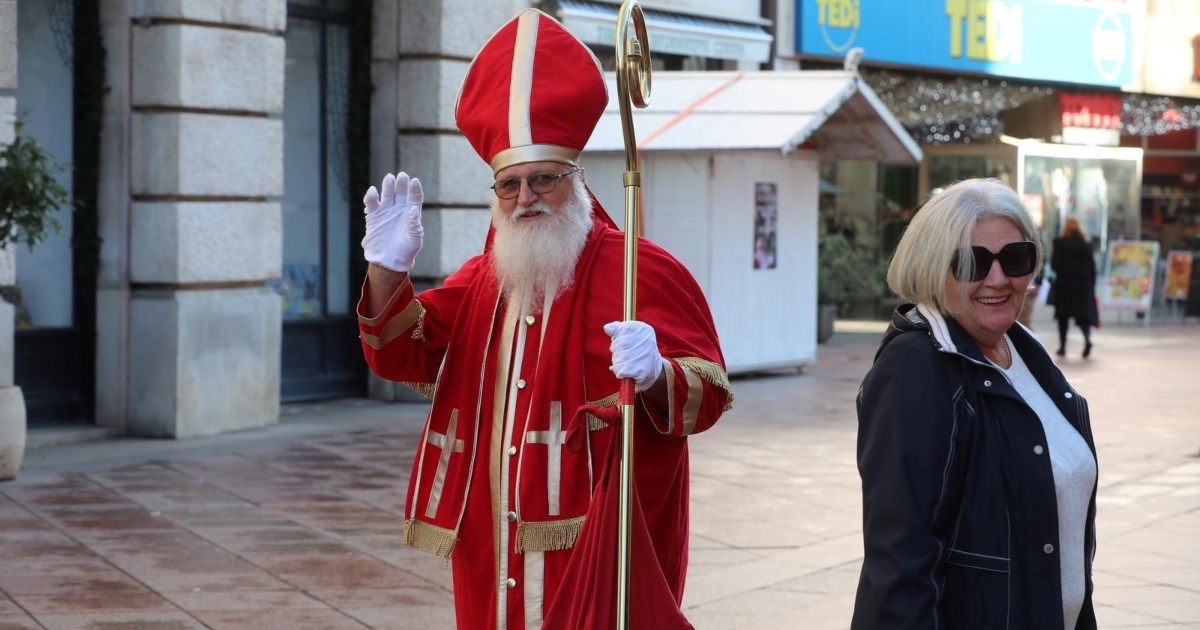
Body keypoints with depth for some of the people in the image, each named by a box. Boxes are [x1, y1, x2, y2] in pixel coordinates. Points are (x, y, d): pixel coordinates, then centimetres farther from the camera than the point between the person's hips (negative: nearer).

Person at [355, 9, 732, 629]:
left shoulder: (640, 270, -9)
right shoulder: (479, 279, 12)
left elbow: (709, 394, -15)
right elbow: (403, 357, 6)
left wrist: (658, 377, -37)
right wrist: (388, 272, -10)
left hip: (600, 547, -6)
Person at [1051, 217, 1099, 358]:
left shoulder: (1060, 243, -6)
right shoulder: (1086, 245, 4)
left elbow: (1054, 264, -11)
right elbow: (1092, 268, 4)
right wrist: (1092, 288, 10)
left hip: (1064, 284, -2)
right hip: (1083, 284, 2)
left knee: (1063, 315, 9)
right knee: (1083, 313, 4)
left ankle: (1062, 346, 9)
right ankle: (1087, 339, -21)